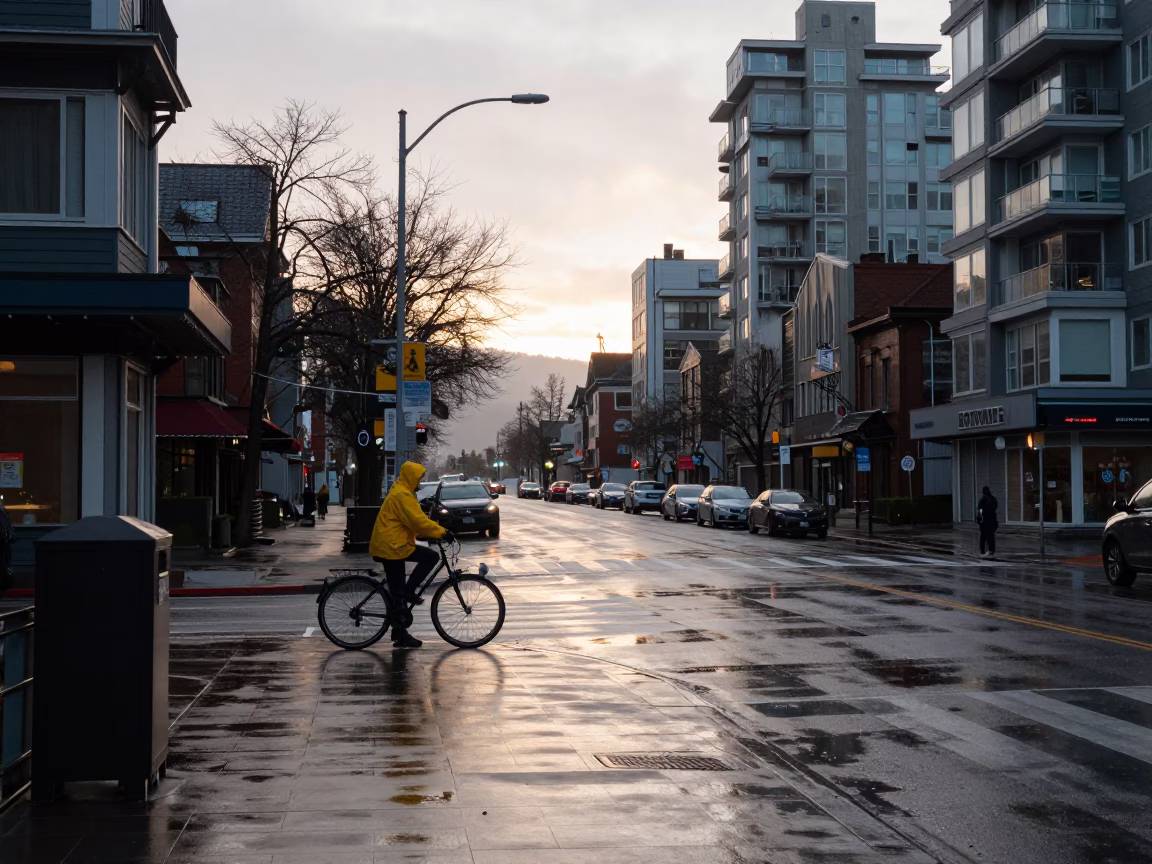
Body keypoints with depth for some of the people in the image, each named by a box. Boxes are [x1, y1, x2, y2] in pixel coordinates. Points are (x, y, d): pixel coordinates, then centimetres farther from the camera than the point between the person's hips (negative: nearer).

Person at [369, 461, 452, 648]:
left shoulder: (400, 492, 18)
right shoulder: (403, 495, -16)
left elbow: (415, 520, 23)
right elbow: (418, 520, -22)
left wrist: (437, 532, 16)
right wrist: (442, 532, -19)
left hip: (387, 546, 10)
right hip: (394, 546, -10)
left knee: (397, 592, 10)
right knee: (432, 557, -11)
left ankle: (400, 634, 13)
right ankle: (409, 590, -6)